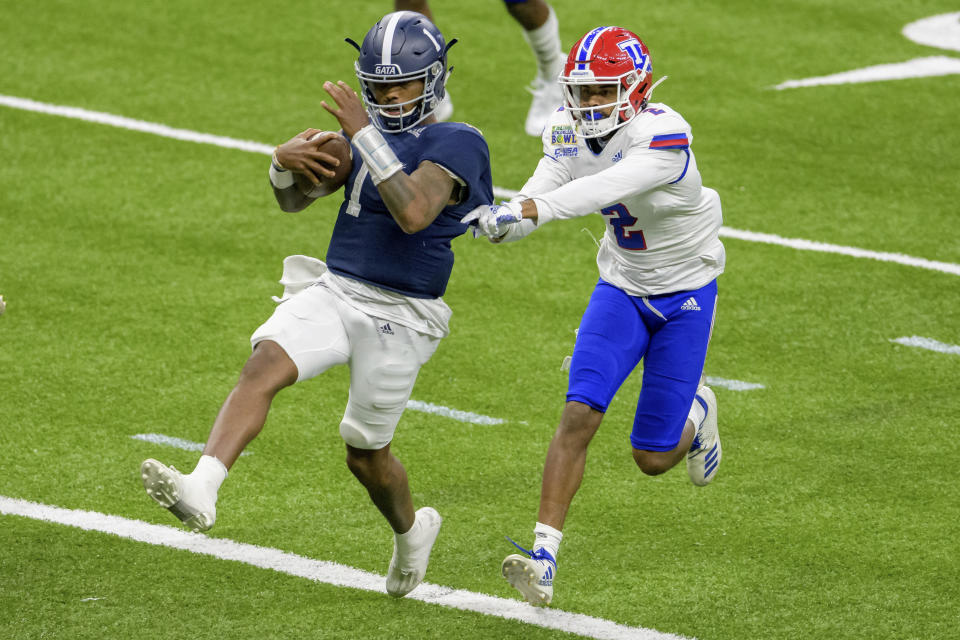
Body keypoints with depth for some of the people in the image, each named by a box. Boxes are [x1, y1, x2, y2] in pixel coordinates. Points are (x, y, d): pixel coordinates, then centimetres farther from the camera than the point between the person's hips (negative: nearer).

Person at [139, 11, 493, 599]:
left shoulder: (456, 146, -10)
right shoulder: (371, 133, 12)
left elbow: (413, 214, -28)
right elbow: (295, 199, 16)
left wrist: (364, 134, -28)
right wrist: (286, 163, -8)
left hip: (400, 316, -5)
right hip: (334, 291, 5)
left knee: (366, 453, 8)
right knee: (265, 364, -23)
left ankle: (411, 529, 39)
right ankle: (202, 491, -39)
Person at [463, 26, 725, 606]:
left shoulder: (663, 135, -29)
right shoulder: (571, 131, -7)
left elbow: (601, 190, -43)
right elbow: (543, 190, -20)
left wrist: (523, 211, -56)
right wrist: (502, 217, -43)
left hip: (685, 296, -4)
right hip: (622, 289, 4)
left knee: (653, 459, 0)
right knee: (580, 413, -18)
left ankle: (697, 412, 37)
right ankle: (544, 557, -18)